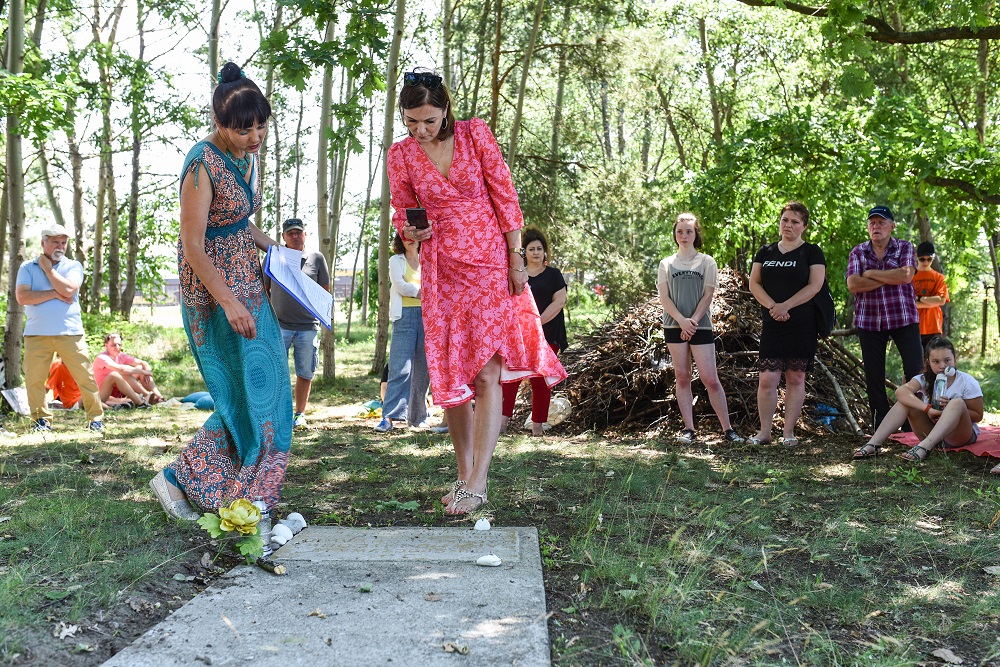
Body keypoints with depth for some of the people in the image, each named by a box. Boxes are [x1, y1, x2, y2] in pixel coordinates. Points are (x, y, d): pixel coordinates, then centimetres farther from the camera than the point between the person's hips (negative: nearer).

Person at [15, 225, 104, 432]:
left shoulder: (73, 266, 8)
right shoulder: (27, 267, 8)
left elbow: (68, 290, -11)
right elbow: (22, 297, -7)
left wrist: (47, 268, -3)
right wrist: (54, 293, -10)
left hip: (70, 332, -1)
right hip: (37, 334, 1)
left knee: (85, 376, -2)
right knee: (34, 379, 1)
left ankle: (96, 417, 7)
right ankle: (42, 419, 16)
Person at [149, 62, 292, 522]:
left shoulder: (248, 156, 6)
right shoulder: (203, 165, -21)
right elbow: (192, 245, -22)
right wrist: (228, 303, -26)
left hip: (247, 281, 9)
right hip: (214, 285, -9)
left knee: (265, 381, 13)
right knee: (248, 390, -3)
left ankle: (241, 489, 26)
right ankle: (177, 479, 10)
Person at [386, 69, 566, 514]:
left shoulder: (475, 134, -4)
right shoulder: (400, 155, 2)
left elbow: (505, 196, -1)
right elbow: (402, 211, 11)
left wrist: (516, 259, -4)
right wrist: (409, 230, -13)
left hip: (490, 264, -2)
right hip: (441, 272, 3)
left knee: (486, 374, -11)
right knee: (451, 375, 5)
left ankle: (477, 484, -10)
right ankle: (464, 474, 19)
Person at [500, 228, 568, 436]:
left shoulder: (553, 275, 6)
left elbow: (559, 302, -4)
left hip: (546, 335, -2)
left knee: (540, 380, -2)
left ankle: (537, 425, 4)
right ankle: (503, 420, -13)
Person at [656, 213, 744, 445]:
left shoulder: (707, 262, 7)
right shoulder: (666, 264, 10)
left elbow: (708, 296, 0)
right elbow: (664, 298, 2)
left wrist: (693, 321, -13)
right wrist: (682, 320, -13)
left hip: (700, 326, -2)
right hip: (674, 326, 2)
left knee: (710, 379, -6)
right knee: (682, 377, 3)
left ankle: (727, 429, 1)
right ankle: (688, 428, 7)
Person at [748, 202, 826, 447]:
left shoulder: (811, 252, 3)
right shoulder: (766, 252, 13)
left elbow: (815, 285, -7)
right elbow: (754, 283, 7)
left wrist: (786, 306, -17)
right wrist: (772, 306, -11)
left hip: (802, 325, -2)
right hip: (771, 325, 2)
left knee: (796, 377, 3)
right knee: (767, 378, -5)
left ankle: (789, 432, 9)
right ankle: (764, 432, 3)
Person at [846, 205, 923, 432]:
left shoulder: (905, 248, 4)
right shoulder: (858, 252, 7)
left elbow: (906, 275, -14)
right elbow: (852, 284, -8)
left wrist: (871, 273, -9)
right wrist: (891, 278, -11)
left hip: (903, 318, -1)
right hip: (869, 321, 2)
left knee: (915, 370, -7)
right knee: (873, 375, 4)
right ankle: (881, 428, 12)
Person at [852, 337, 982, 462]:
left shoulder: (967, 382, -8)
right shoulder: (925, 379, -3)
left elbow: (978, 416, -5)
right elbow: (900, 391, -24)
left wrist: (952, 408, -22)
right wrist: (928, 409, -36)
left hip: (960, 436, -3)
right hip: (932, 433, 3)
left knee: (957, 403, -31)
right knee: (906, 399, -15)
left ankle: (924, 447, -46)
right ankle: (873, 444, -27)